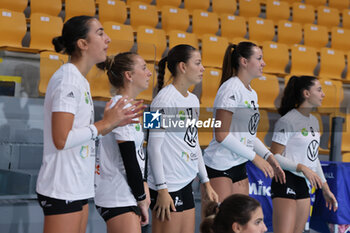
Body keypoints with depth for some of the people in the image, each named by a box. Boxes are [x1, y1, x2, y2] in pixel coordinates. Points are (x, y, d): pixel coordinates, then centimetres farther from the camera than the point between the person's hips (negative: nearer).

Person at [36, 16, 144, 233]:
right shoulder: (67, 79, -15)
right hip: (62, 190, -10)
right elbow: (62, 139, -23)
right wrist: (105, 123, -15)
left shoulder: (80, 81, 14)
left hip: (78, 188, 10)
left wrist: (115, 122, 8)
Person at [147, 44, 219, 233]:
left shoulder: (193, 100, 13)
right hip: (168, 187, -9)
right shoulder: (164, 99, -12)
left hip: (186, 184, 9)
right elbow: (154, 146, -14)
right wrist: (162, 190, -17)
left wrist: (206, 182, 20)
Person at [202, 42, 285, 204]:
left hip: (239, 167, 9)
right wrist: (254, 157, -15)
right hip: (218, 168, -9)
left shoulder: (252, 93, 15)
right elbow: (221, 136, -19)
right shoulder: (230, 89, -13)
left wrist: (269, 157, 7)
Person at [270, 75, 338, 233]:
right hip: (286, 183, -8)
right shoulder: (287, 121, -10)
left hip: (304, 185, 9)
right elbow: (274, 156, -13)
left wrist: (325, 188, 21)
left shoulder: (314, 121, 15)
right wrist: (302, 168, -23)